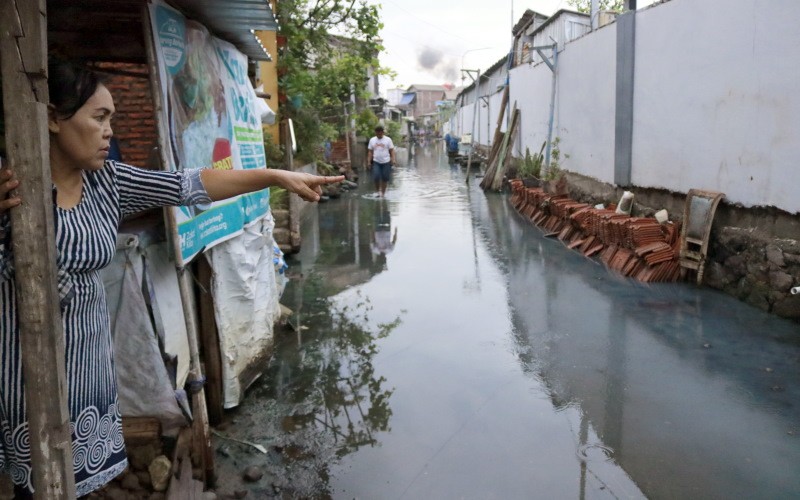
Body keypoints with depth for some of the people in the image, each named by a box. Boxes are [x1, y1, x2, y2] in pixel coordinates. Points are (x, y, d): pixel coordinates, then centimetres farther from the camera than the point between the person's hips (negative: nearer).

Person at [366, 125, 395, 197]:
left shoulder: (388, 139, 0)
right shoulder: (372, 140, 7)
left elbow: (391, 151, 0)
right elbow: (370, 152, 9)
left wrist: (393, 160, -10)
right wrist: (369, 161, 3)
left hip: (386, 162, -1)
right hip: (376, 162, 1)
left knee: (385, 178, 2)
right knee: (376, 177, -12)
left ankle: (383, 193, 15)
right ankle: (378, 191, 9)